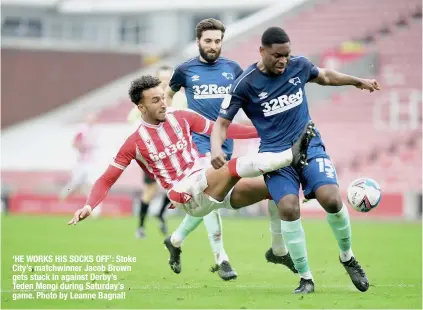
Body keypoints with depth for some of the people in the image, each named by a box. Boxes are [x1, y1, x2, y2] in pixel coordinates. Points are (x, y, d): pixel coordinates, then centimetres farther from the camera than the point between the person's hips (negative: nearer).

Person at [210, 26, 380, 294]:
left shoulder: (299, 65, 0)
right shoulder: (246, 84, -9)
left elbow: (325, 76, 24)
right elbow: (223, 122, -5)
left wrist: (359, 81, 33)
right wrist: (216, 147, -25)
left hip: (310, 146, 2)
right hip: (276, 154, -2)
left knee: (331, 200, -20)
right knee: (289, 208, -24)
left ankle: (348, 257, 7)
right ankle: (306, 279, -9)